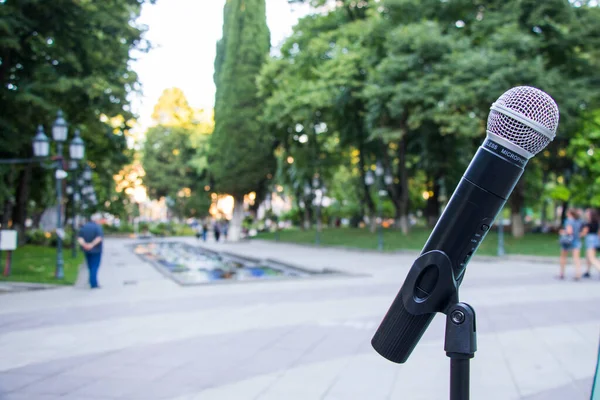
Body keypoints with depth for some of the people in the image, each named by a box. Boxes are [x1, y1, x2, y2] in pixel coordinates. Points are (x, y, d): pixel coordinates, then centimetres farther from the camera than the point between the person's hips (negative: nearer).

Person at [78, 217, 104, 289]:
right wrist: (92, 244, -24)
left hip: (86, 251, 4)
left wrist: (84, 244, -20)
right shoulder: (97, 227, -5)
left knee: (90, 267, 13)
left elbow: (79, 238, -5)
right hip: (96, 250, -4)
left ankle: (94, 283, 17)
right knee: (95, 267, -3)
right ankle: (93, 284, -10)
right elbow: (99, 237, -21)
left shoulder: (83, 227, 9)